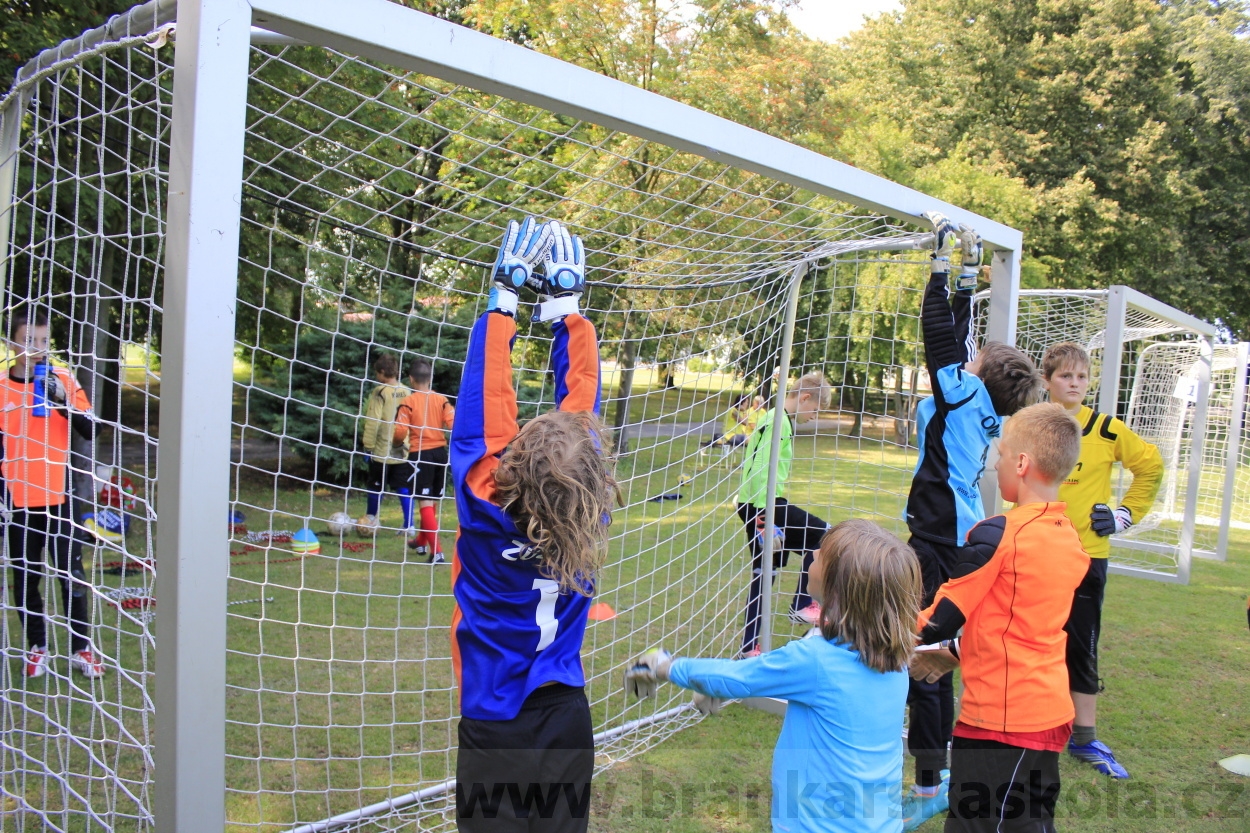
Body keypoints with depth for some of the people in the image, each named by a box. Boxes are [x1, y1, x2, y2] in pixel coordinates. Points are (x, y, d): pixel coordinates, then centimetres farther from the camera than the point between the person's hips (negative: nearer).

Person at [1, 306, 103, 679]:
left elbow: (89, 430, -4)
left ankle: (81, 648, 13)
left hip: (58, 496, 0)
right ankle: (37, 648, 22)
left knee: (72, 574, 2)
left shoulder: (64, 380, 0)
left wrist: (63, 401, -19)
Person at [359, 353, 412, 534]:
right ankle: (408, 524, -1)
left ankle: (370, 520, 27)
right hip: (404, 449, 4)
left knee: (376, 487, 12)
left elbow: (372, 421, -13)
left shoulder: (380, 392, -11)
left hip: (382, 451, -4)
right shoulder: (408, 392, 4)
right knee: (404, 488, 5)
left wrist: (368, 445, -6)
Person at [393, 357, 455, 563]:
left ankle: (437, 552, -12)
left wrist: (398, 442, 10)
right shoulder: (442, 400, 3)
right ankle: (421, 542, 37)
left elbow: (399, 433, -11)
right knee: (433, 501, 18)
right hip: (440, 452, 5)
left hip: (420, 454, -5)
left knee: (425, 503, -5)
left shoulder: (408, 402, -7)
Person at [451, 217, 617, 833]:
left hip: (494, 724, -3)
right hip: (566, 718, 3)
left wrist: (503, 300, -4)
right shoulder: (590, 521, -13)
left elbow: (486, 406, -12)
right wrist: (566, 308, 7)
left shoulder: (487, 511, -21)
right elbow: (582, 404, -2)